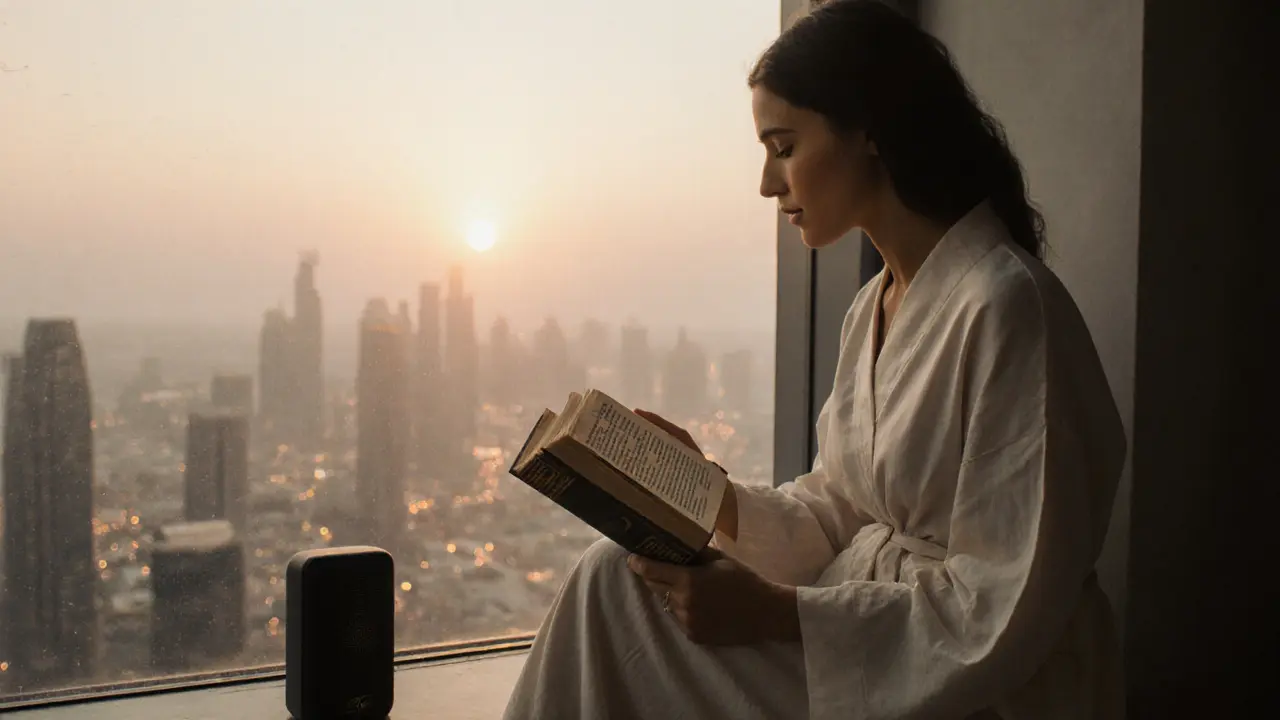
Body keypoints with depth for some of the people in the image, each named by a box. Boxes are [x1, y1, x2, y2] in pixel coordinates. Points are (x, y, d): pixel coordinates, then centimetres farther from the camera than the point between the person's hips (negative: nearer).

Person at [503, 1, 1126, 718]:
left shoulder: (1006, 304, -21)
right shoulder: (876, 306, 6)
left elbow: (1006, 612, -22)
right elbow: (837, 515, 9)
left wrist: (771, 611, -23)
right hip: (870, 622, 7)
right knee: (616, 576, -7)